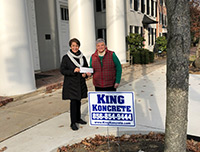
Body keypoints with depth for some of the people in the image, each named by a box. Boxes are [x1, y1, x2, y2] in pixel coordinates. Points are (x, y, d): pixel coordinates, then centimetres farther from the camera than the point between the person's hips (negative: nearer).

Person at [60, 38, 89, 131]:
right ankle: (73, 123, 5)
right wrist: (73, 71, -21)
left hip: (80, 83, 5)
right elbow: (62, 70, -7)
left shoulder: (82, 57, 7)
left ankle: (78, 118, 30)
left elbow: (86, 68, 16)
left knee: (78, 101, 14)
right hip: (71, 83, -4)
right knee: (73, 102, -6)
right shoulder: (66, 58, -6)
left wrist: (85, 74, -6)